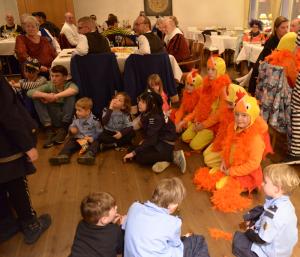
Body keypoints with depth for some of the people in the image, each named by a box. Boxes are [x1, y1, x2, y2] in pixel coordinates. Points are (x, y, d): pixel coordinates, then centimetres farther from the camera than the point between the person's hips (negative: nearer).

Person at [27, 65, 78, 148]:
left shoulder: (69, 84, -11)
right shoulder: (49, 85, -2)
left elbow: (74, 90, -37)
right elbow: (29, 92, -14)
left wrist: (55, 96, -37)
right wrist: (46, 95, -31)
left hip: (68, 119, -3)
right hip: (55, 120, 3)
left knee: (71, 95, -27)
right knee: (37, 98, -13)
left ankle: (63, 129, -16)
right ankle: (49, 130, -18)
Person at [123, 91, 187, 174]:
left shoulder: (155, 118, -24)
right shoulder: (145, 114, 3)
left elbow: (151, 139, -26)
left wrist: (134, 152, -23)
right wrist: (144, 140, -4)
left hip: (165, 144, -9)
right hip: (158, 140, 9)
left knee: (139, 157, -19)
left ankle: (173, 156, -14)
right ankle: (163, 159, -4)